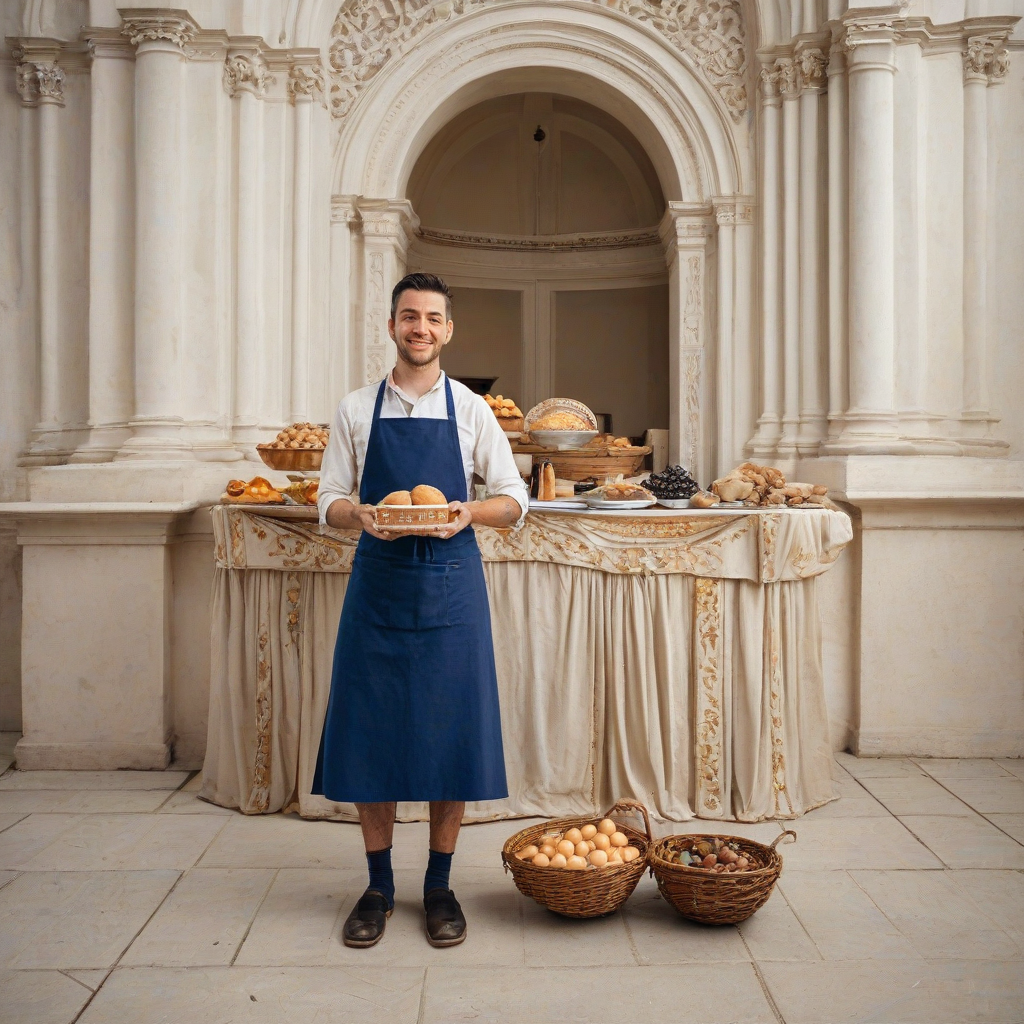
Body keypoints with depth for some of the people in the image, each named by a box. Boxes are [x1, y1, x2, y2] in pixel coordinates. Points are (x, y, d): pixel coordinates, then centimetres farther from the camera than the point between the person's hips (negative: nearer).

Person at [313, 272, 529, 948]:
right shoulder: (357, 410, 7)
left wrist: (468, 513, -13)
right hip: (377, 581, 1)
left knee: (452, 730, 2)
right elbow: (329, 500, 7)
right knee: (369, 730, 3)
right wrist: (359, 514, -14)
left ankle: (440, 886, 18)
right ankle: (379, 886, 20)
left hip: (450, 584, 0)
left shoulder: (470, 410, 6)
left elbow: (514, 499, 7)